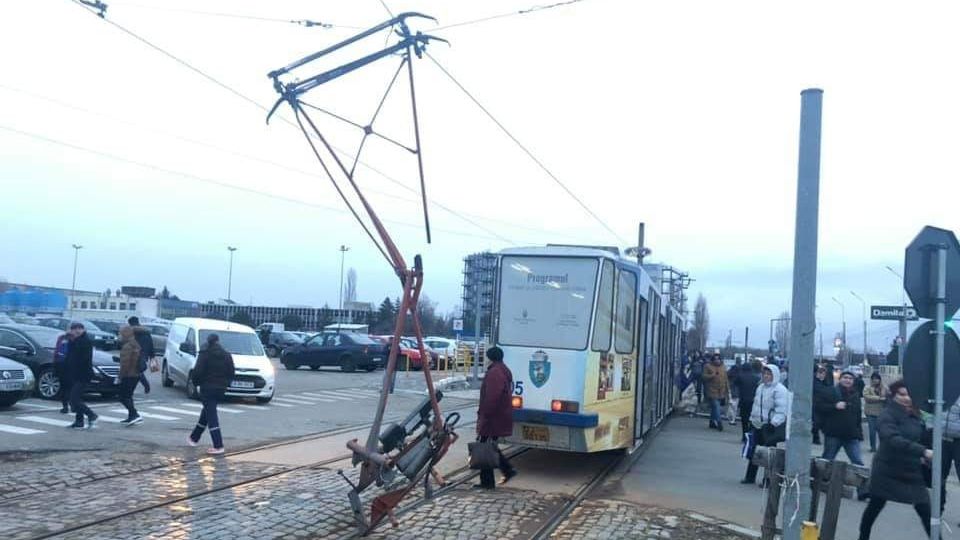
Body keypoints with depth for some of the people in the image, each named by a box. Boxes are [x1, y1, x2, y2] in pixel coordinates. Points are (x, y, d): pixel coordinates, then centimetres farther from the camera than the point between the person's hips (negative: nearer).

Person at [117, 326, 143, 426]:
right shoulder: (136, 345, 13)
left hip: (128, 375, -9)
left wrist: (120, 376, -15)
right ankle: (131, 417, 19)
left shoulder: (127, 346, -17)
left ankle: (135, 415, -16)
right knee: (128, 396, 18)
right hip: (136, 375, 9)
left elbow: (125, 363, -21)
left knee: (123, 397, -5)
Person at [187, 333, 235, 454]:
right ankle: (194, 438, 36)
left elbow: (198, 371, -15)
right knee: (207, 412, 22)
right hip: (221, 388, 6)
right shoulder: (227, 355, 6)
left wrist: (196, 382, 3)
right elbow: (231, 373, 5)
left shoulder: (205, 354, -9)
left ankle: (218, 446, -13)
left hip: (207, 387, -6)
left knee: (211, 415, -5)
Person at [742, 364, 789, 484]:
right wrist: (752, 419, 21)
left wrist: (774, 423, -28)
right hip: (758, 425, 8)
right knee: (752, 451, 12)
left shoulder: (780, 390, -13)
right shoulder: (760, 387, 15)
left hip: (770, 426, -8)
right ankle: (750, 476, 23)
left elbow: (781, 410, -20)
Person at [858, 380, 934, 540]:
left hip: (912, 472, 5)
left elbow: (919, 438, 18)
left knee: (926, 511, -2)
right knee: (874, 507, 11)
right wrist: (923, 451, -41)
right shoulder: (887, 415, -17)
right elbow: (893, 440, -34)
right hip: (887, 472, -5)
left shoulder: (914, 415, 4)